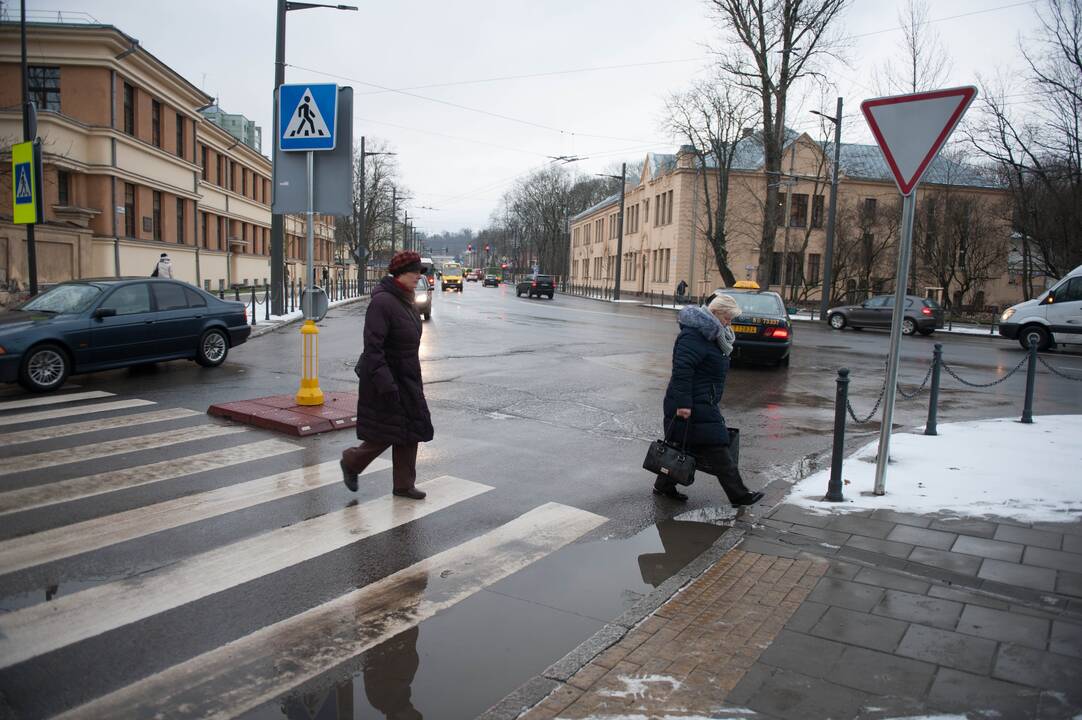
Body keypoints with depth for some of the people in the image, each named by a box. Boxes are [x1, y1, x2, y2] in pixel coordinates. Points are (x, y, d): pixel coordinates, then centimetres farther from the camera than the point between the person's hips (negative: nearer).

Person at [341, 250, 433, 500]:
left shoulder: (404, 300, 9)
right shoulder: (382, 302, -20)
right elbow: (373, 347, -24)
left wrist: (416, 380, 20)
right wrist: (386, 384, -27)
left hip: (406, 379, 9)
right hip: (386, 378, -9)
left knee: (410, 432, 9)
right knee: (386, 434, -1)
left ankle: (404, 485, 19)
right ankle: (351, 463, 25)